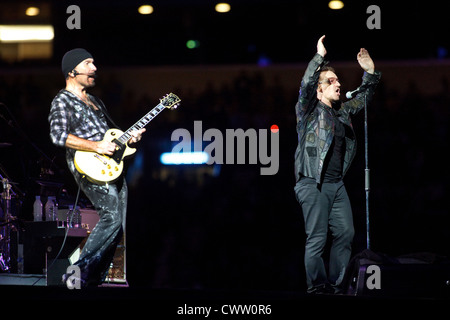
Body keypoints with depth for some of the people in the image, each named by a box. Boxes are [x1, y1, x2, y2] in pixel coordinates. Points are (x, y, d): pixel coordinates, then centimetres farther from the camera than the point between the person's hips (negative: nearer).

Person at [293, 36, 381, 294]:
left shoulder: (343, 111, 17)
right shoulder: (310, 110, -1)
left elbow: (364, 97, 30)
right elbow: (307, 84, -19)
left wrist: (370, 72, 18)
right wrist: (320, 56, -22)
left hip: (337, 183, 7)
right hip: (314, 184, -7)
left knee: (346, 233, 2)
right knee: (317, 239, -8)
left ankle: (336, 285, 9)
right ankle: (317, 287, -3)